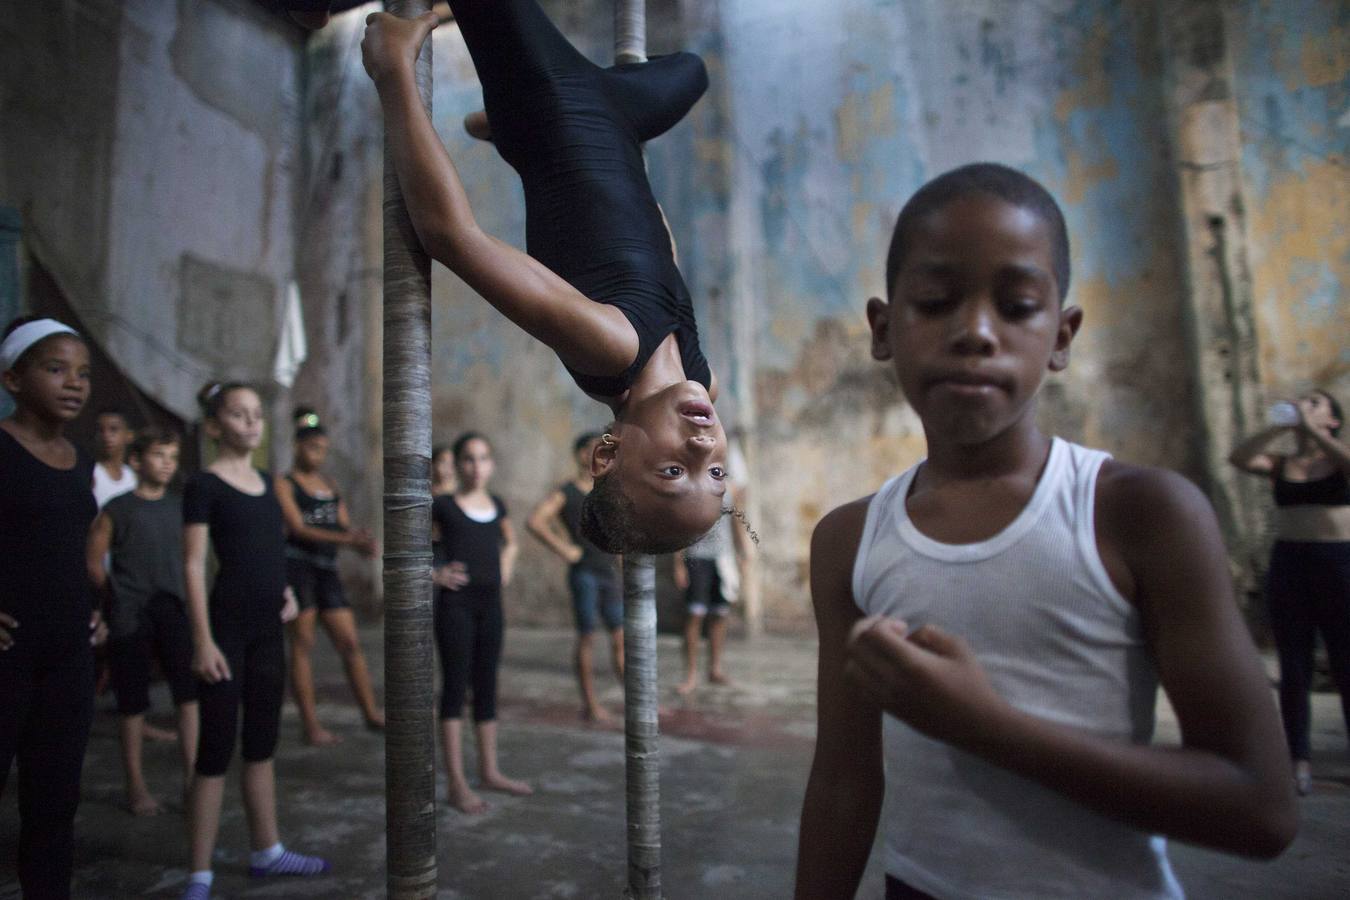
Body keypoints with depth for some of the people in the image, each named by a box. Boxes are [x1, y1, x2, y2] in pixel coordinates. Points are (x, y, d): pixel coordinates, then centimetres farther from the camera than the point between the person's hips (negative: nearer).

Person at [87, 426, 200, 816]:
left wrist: (187, 599, 6)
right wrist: (121, 598, 4)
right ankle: (136, 786, 20)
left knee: (191, 694, -5)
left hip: (174, 612, 3)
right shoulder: (117, 510, -5)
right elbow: (94, 563, -1)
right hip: (130, 619, -3)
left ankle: (191, 778, 4)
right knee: (133, 703, 6)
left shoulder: (180, 507, 6)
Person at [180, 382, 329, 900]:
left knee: (261, 744, 15)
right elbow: (194, 566, -13)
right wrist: (203, 640, -18)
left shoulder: (266, 483, 12)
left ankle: (266, 852, 28)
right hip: (226, 630, -7)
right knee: (216, 750, -1)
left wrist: (285, 589, 5)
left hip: (268, 630, 7)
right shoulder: (204, 486, -9)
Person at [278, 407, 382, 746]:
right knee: (303, 645, 0)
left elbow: (344, 525, 10)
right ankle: (310, 724, 6)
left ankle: (372, 713, 11)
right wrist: (347, 539, -25)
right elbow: (298, 528, -14)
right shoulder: (285, 485, -3)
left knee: (350, 644, 5)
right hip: (297, 565, -6)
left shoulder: (331, 485, 16)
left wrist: (361, 541, -14)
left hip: (328, 569, 6)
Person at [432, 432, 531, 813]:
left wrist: (506, 566, 10)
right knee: (455, 686, -1)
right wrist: (432, 574, -13)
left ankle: (489, 771, 25)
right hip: (456, 604, -5)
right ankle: (457, 783, 6)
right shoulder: (443, 505, -6)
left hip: (491, 603, 5)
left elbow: (510, 541, 27)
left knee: (486, 687, 13)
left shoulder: (497, 504, 8)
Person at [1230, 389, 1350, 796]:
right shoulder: (1281, 464, 9)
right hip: (1288, 566, 2)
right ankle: (1300, 762, 9)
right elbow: (1239, 458, -8)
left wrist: (1311, 429, -17)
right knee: (1294, 671, 3)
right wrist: (1280, 426, -9)